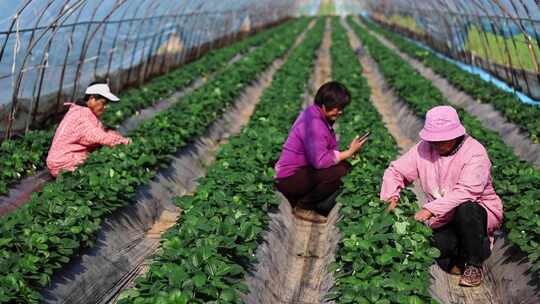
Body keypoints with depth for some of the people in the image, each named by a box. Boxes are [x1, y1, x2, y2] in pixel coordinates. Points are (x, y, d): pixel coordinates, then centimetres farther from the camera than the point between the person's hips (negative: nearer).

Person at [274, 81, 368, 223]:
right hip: (289, 179, -11)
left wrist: (348, 152, -7)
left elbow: (328, 151, 10)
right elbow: (320, 160, -29)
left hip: (301, 171, 11)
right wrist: (350, 152, -21)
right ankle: (302, 207, -6)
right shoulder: (314, 122, -23)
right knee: (339, 171, -25)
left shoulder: (314, 114, 9)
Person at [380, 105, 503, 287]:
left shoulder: (475, 153, -18)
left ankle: (475, 264, -13)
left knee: (465, 210, -38)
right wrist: (391, 195, -13)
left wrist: (431, 209, -40)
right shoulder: (424, 149, -3)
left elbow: (466, 191, -31)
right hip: (445, 219, 3)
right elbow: (396, 171, 6)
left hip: (479, 209, -3)